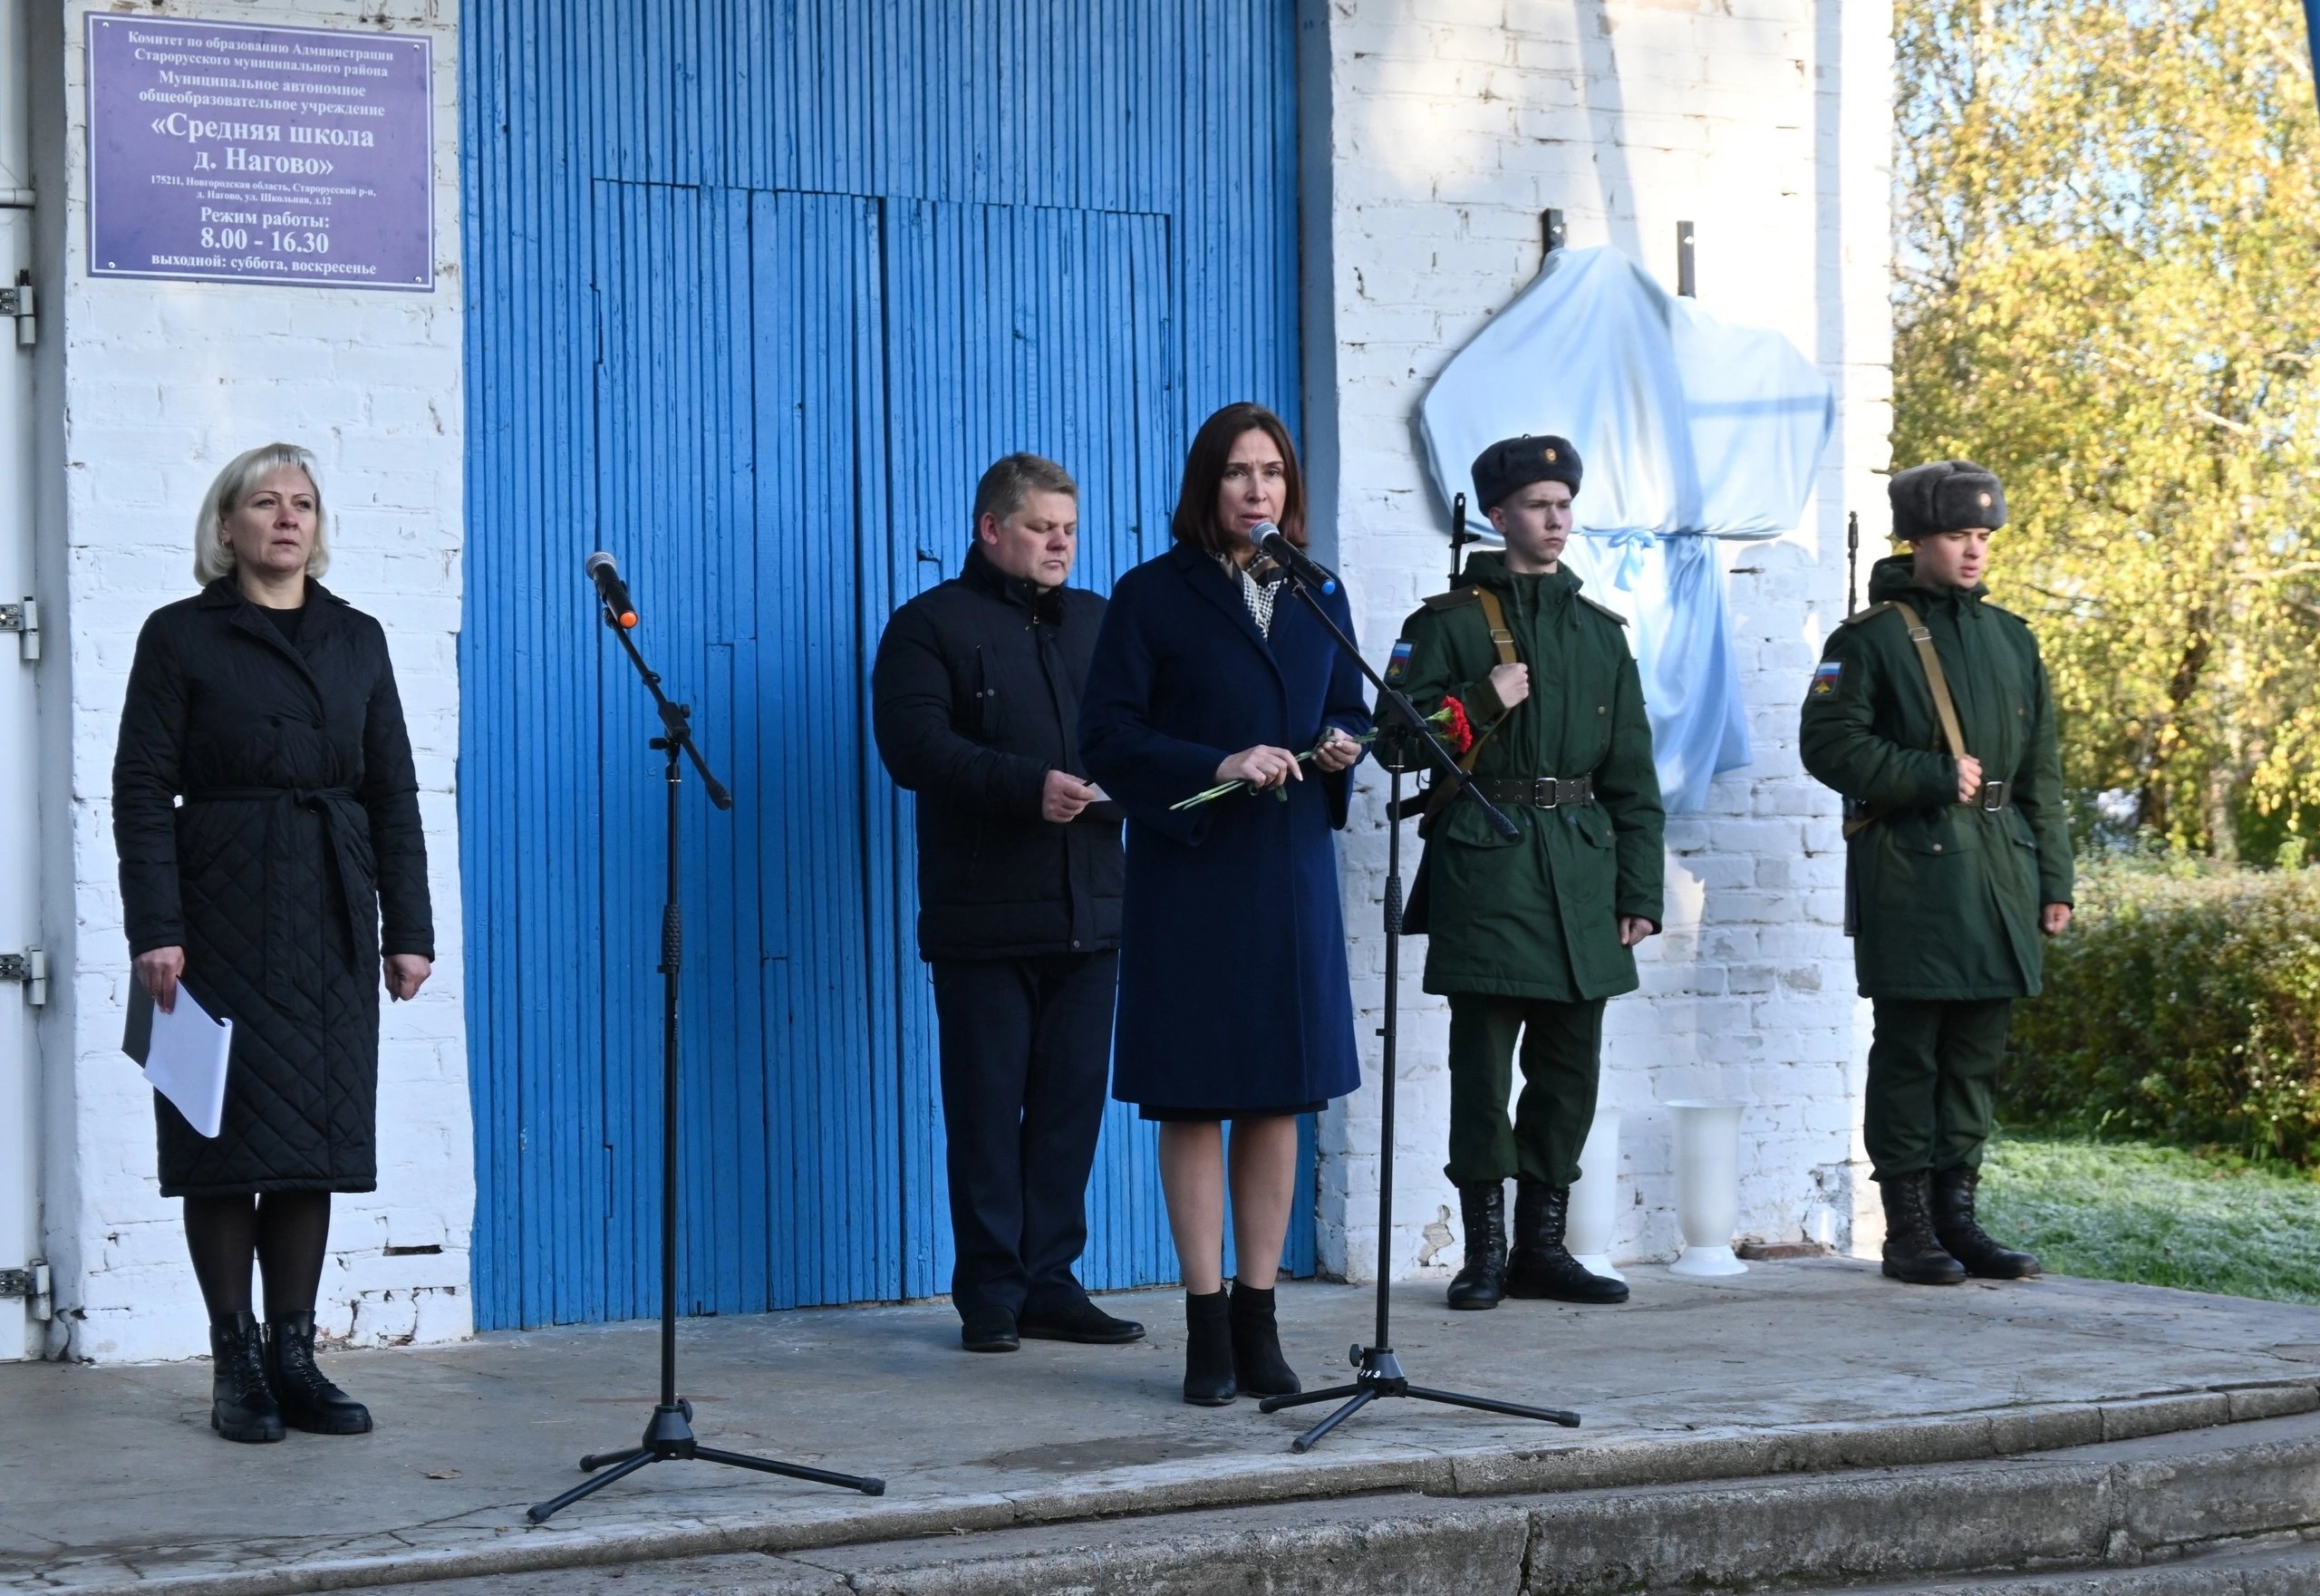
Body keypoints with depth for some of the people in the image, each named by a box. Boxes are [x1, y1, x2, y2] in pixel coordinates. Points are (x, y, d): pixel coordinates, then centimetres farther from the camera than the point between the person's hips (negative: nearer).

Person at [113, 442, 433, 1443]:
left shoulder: (356, 639, 12)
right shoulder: (181, 637, 1)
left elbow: (394, 792, 12)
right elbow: (141, 790, -4)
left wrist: (408, 928, 5)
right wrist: (156, 930, -14)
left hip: (332, 914, 4)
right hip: (223, 910, -4)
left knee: (316, 1138, 4)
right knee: (229, 1143, -2)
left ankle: (294, 1356, 11)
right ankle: (236, 1363, 5)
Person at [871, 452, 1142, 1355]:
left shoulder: (1097, 622, 18)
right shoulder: (930, 626, 1)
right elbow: (913, 745, -12)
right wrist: (1030, 785, -22)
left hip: (1088, 908, 5)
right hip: (983, 911, -4)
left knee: (1072, 1103, 5)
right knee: (987, 1109, 0)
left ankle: (1048, 1283, 12)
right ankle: (990, 1296, 7)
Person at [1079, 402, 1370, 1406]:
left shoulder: (1317, 597, 13)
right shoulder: (1152, 596, -2)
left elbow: (1348, 712, 21)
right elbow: (1107, 736, -7)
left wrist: (1342, 750, -3)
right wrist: (1216, 767, -19)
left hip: (1294, 871, 4)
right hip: (1190, 874, -4)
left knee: (1280, 1097, 6)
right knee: (1194, 1099, -2)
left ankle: (1258, 1321, 14)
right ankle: (1208, 1326, 5)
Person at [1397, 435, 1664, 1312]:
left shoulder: (1599, 630, 14)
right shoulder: (1448, 621, 3)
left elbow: (1633, 774, 13)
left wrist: (1640, 891, 6)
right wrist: (1482, 706, -15)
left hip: (1582, 871, 4)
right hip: (1483, 867, -4)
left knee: (1570, 1069, 6)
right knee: (1484, 1065, -3)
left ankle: (1542, 1245, 14)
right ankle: (1484, 1251, 4)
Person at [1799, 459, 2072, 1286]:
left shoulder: (2010, 638, 16)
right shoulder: (1870, 638, -1)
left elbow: (2042, 769, 17)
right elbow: (1829, 743, -10)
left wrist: (2053, 878, 12)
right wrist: (1934, 778, -13)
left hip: (1998, 869, 6)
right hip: (1908, 868, -6)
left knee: (1979, 1048, 7)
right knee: (1909, 1049, -3)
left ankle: (1957, 1214, 15)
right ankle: (1908, 1226, 2)